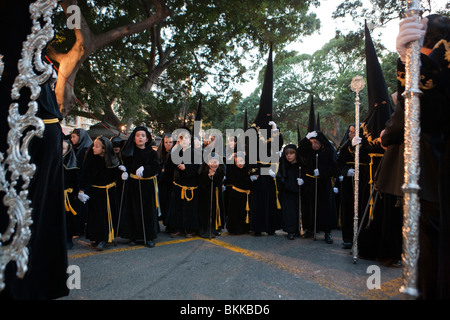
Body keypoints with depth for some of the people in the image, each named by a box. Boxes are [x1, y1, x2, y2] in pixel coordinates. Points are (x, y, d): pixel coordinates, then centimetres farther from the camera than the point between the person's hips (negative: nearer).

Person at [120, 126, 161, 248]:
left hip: (148, 185, 0)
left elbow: (157, 168, -9)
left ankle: (149, 237, 13)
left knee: (149, 210, 2)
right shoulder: (129, 152, 5)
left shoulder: (152, 153, 2)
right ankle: (133, 236, 17)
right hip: (133, 185, 0)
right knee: (134, 209, 3)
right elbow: (125, 165, 6)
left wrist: (144, 169, -23)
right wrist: (124, 172, -15)